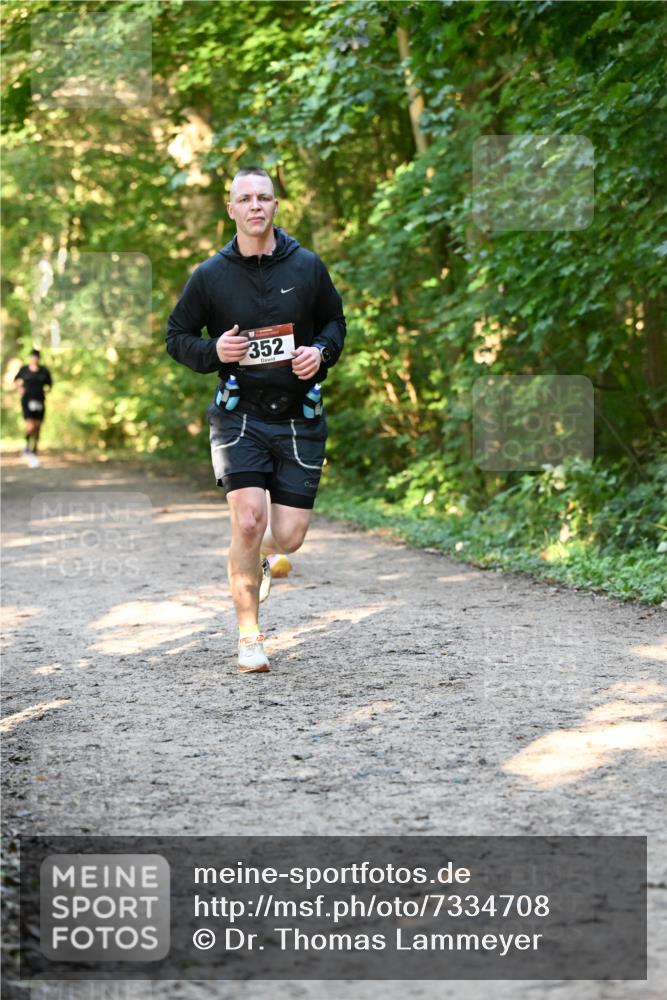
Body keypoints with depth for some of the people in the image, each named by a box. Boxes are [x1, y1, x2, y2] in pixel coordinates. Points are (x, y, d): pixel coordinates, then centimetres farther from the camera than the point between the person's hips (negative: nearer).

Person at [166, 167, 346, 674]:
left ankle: (260, 556, 38)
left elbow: (335, 321, 17)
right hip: (240, 416, -1)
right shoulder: (210, 275, 0)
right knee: (248, 520, -17)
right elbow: (177, 336, 9)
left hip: (299, 418, 2)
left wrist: (321, 351, -5)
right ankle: (249, 637, -2)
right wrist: (214, 351, -11)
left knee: (289, 537, -2)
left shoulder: (307, 266, 3)